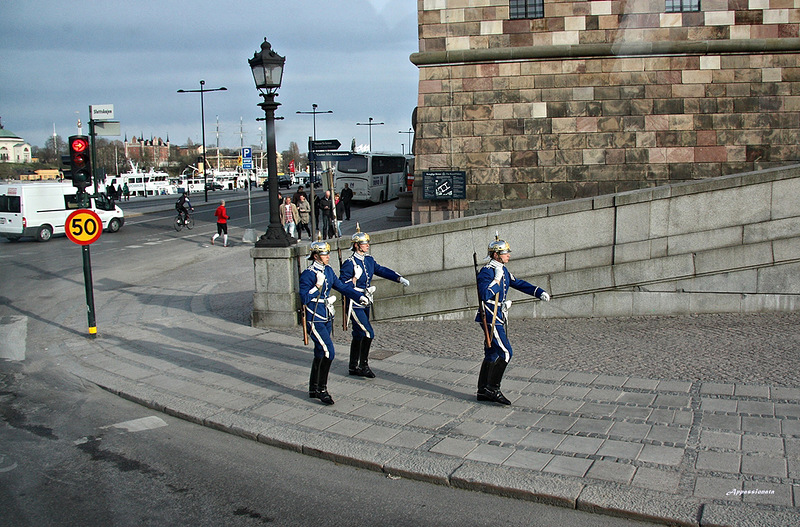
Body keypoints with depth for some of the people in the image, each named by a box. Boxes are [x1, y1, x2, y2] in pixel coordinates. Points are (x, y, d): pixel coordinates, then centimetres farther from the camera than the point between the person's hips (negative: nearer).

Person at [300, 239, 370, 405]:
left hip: (327, 319, 8)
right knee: (328, 352, -15)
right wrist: (318, 285, -27)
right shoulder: (307, 275, -16)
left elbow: (342, 286, 14)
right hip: (315, 320, -8)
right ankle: (322, 389, -4)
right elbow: (304, 299, -20)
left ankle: (313, 389, 26)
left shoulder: (328, 271, 8)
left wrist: (359, 296, 5)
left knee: (320, 353, 14)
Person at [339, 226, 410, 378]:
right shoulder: (349, 264, -15)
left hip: (365, 303, 8)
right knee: (368, 334, -13)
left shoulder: (369, 260, 7)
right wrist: (354, 278, -29)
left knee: (358, 335, 14)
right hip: (354, 304, -8)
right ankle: (363, 366, 0)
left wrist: (399, 279, 7)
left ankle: (353, 367, 25)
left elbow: (382, 270, 16)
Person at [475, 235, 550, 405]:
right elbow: (485, 294, -29)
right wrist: (497, 278, -24)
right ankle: (492, 388, -5)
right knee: (505, 352, -12)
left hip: (498, 319, 10)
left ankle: (483, 391, 18)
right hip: (491, 319, -10)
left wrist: (539, 292, 8)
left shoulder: (503, 270, 13)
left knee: (491, 354, 12)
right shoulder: (486, 271, -16)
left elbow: (519, 284, 18)